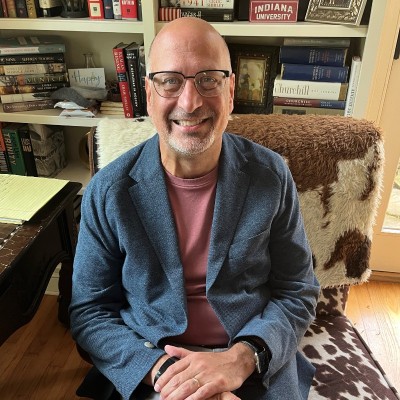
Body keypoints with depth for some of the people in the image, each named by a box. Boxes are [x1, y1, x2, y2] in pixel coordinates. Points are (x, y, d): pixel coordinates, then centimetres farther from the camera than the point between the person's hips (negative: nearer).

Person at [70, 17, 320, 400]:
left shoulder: (272, 176, -9)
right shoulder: (108, 191, -10)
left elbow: (297, 293, -2)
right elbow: (89, 311, -4)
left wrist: (240, 359, -18)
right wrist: (163, 369, -19)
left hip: (257, 364, 1)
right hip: (147, 365, 0)